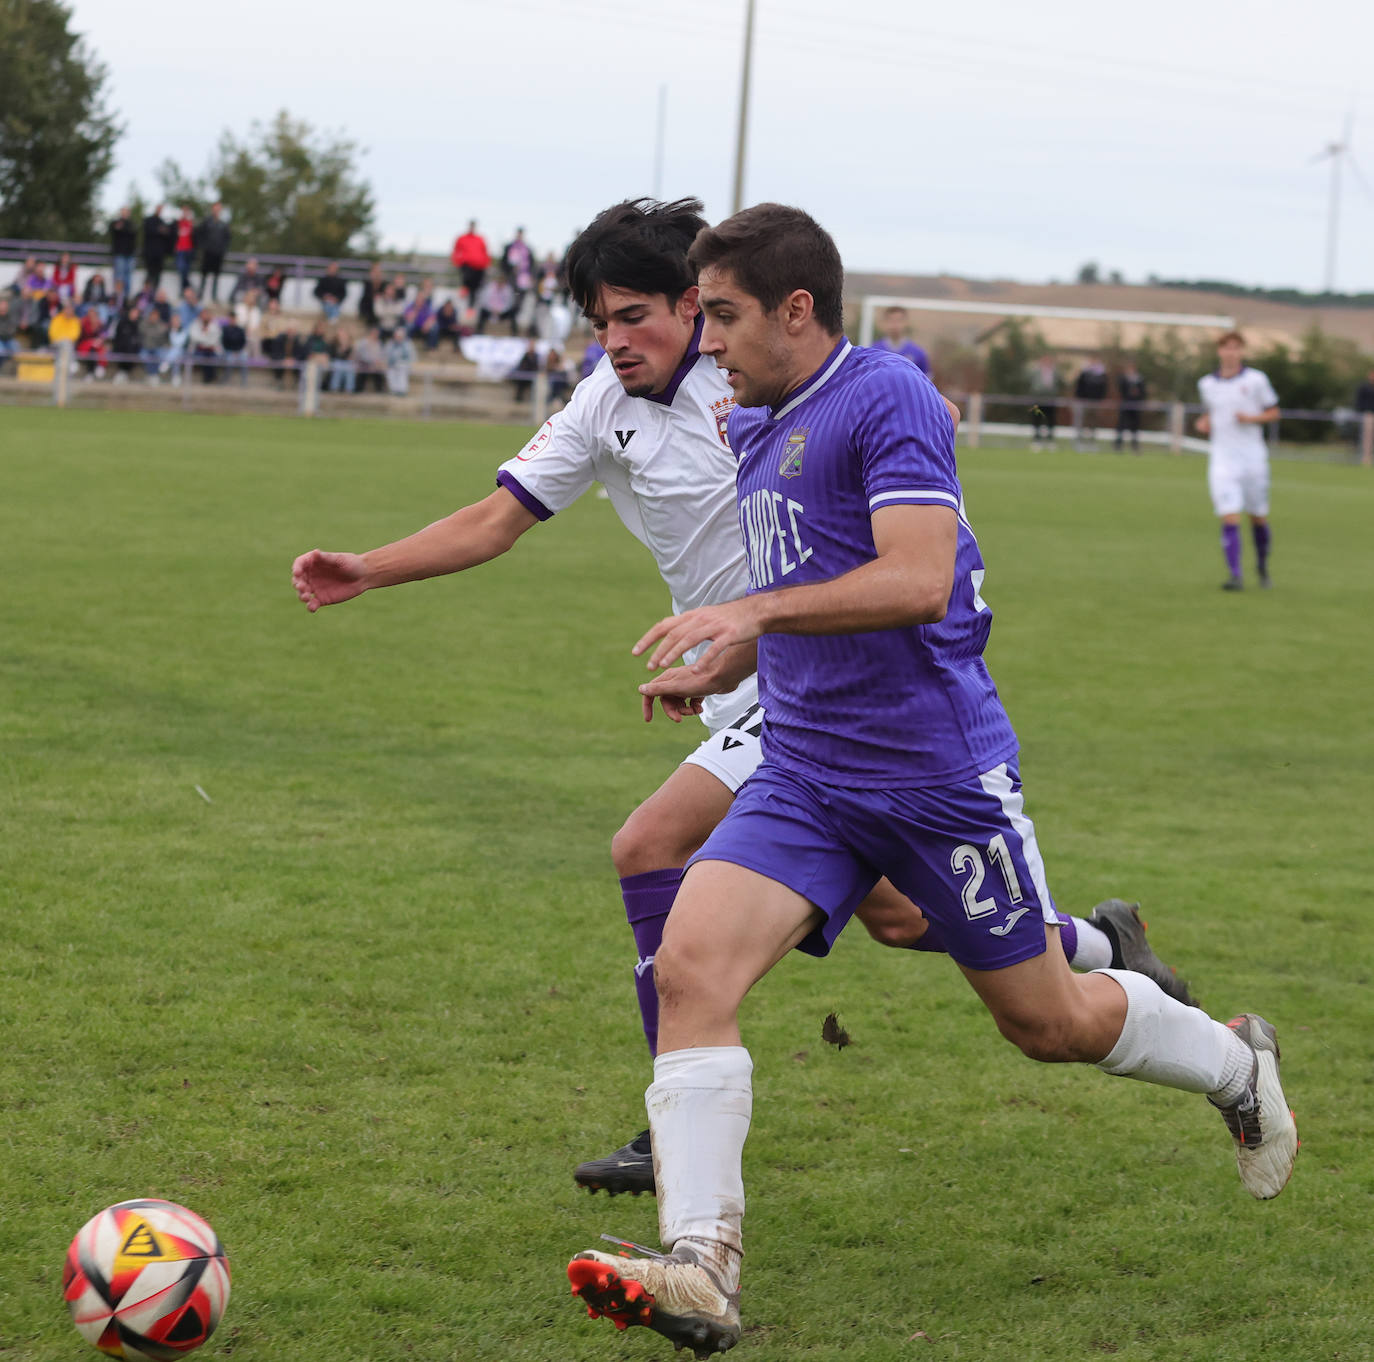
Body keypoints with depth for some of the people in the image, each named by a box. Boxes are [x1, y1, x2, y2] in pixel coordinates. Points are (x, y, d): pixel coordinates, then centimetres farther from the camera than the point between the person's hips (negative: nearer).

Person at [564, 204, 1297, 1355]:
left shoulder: (887, 397, -14)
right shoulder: (757, 428, 13)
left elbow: (918, 579, -26)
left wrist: (754, 613, -32)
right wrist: (720, 666, 19)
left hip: (938, 773, -7)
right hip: (805, 777, 7)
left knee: (1048, 1021, 8)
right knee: (689, 963, -17)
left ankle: (1237, 1066, 40)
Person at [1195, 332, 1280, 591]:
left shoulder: (1256, 380, -2)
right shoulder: (1206, 384, 7)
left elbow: (1273, 413, 5)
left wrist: (1251, 418, -14)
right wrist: (1203, 423, 1)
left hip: (1253, 456, -1)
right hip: (1222, 458, 1)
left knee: (1258, 518, 9)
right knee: (1229, 519, -12)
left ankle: (1262, 566, 33)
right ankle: (1234, 575, -13)